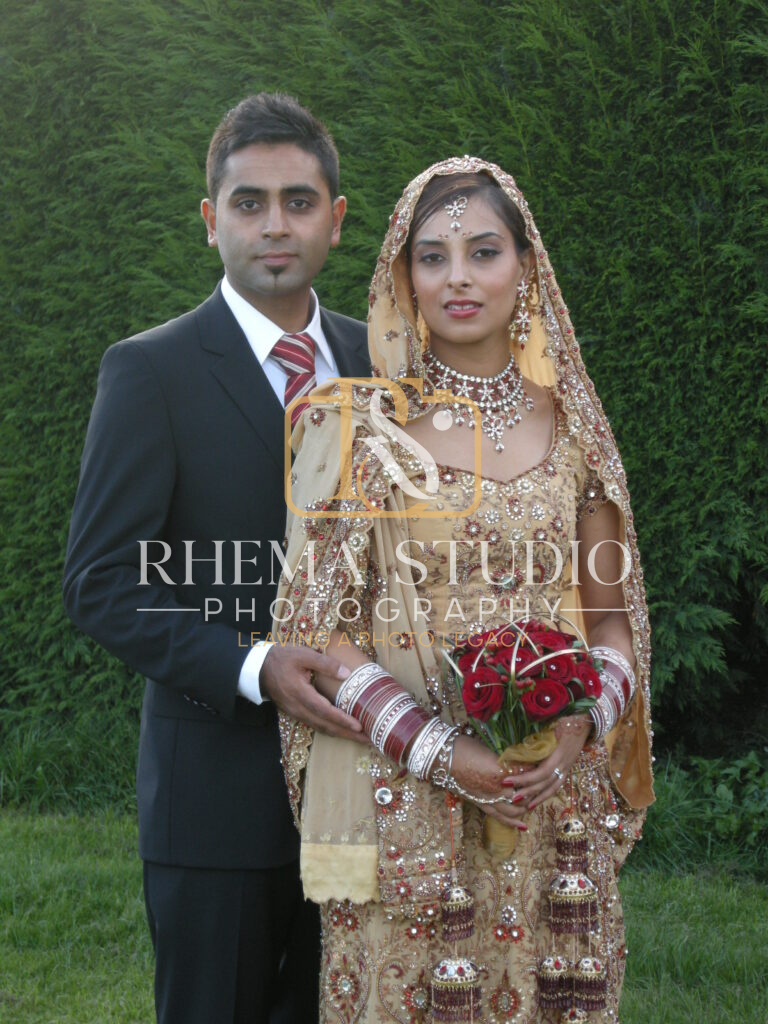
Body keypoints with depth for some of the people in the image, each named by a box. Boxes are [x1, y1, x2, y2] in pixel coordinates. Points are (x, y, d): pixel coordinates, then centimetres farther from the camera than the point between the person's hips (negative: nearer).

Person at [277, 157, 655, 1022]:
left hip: (557, 797, 3)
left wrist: (579, 727, -9)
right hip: (399, 805, -2)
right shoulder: (353, 425, -3)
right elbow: (319, 627, -5)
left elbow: (611, 616, 10)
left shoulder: (570, 425, 6)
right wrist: (439, 751, -15)